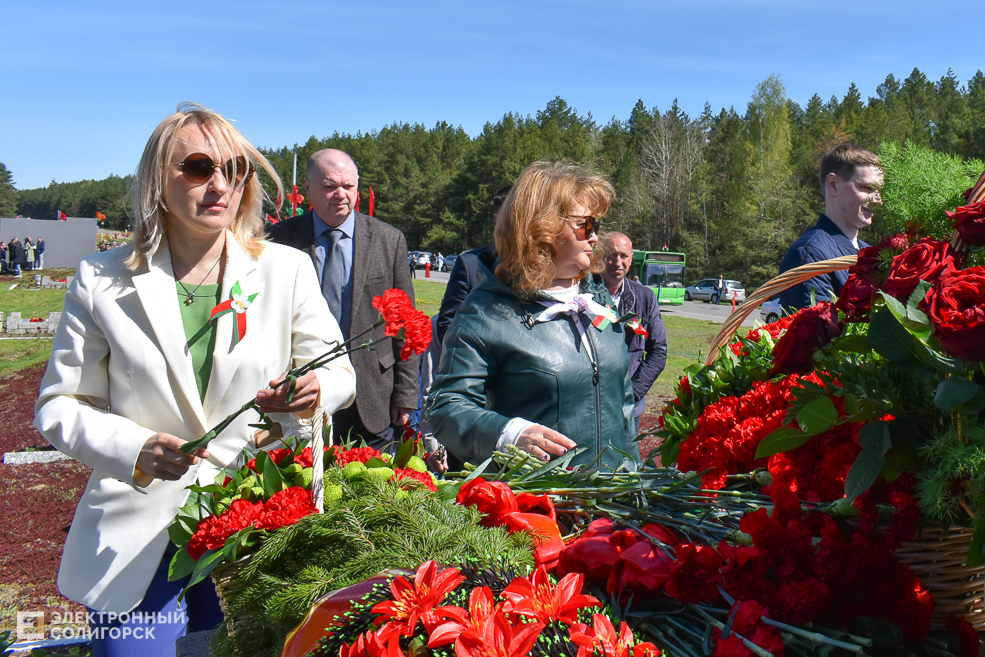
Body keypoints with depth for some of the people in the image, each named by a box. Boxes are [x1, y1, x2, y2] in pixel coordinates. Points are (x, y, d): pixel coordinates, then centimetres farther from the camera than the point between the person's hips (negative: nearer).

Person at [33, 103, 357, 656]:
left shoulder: (287, 269, -1)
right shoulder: (103, 280, -1)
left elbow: (340, 373, 5)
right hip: (139, 533, 0)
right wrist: (135, 449, -16)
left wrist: (314, 390, -19)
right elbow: (59, 406, 3)